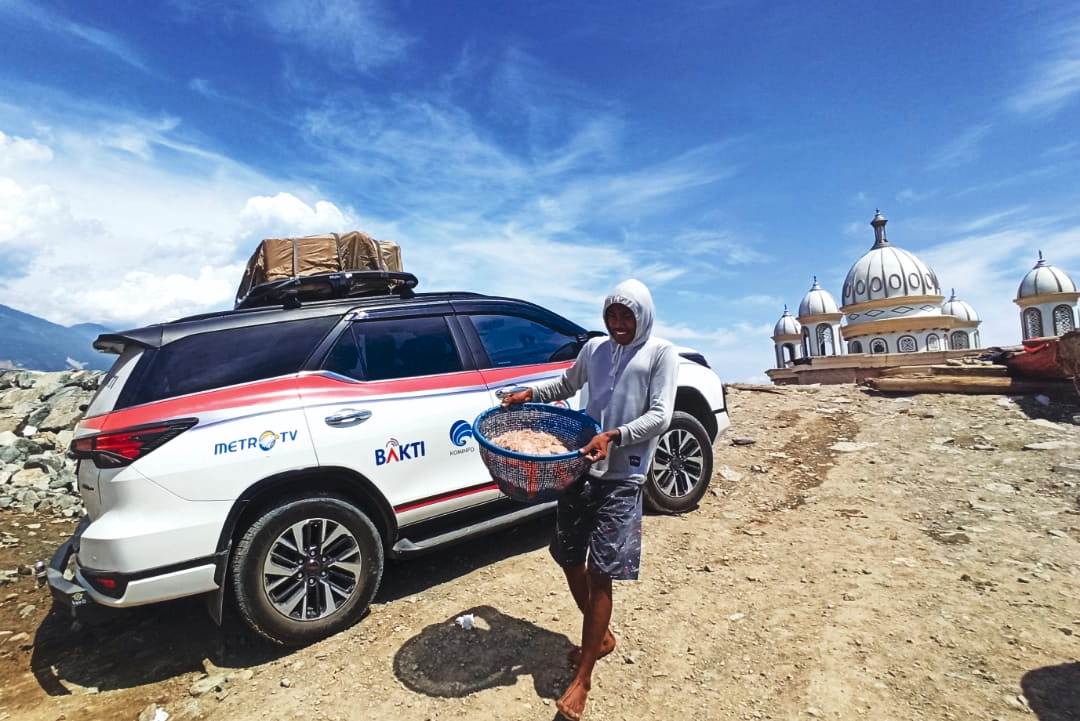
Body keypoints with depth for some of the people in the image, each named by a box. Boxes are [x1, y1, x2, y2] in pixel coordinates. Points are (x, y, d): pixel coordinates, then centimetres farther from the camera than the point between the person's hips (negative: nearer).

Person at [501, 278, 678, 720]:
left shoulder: (661, 353, -2)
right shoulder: (594, 349, 12)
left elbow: (660, 416, -10)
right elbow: (566, 386, 26)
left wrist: (613, 436, -24)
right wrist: (530, 394, 8)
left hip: (621, 479, -5)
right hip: (580, 468, 6)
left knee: (600, 573, -4)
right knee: (570, 560, 14)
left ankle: (582, 679, 11)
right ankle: (600, 637, 39)